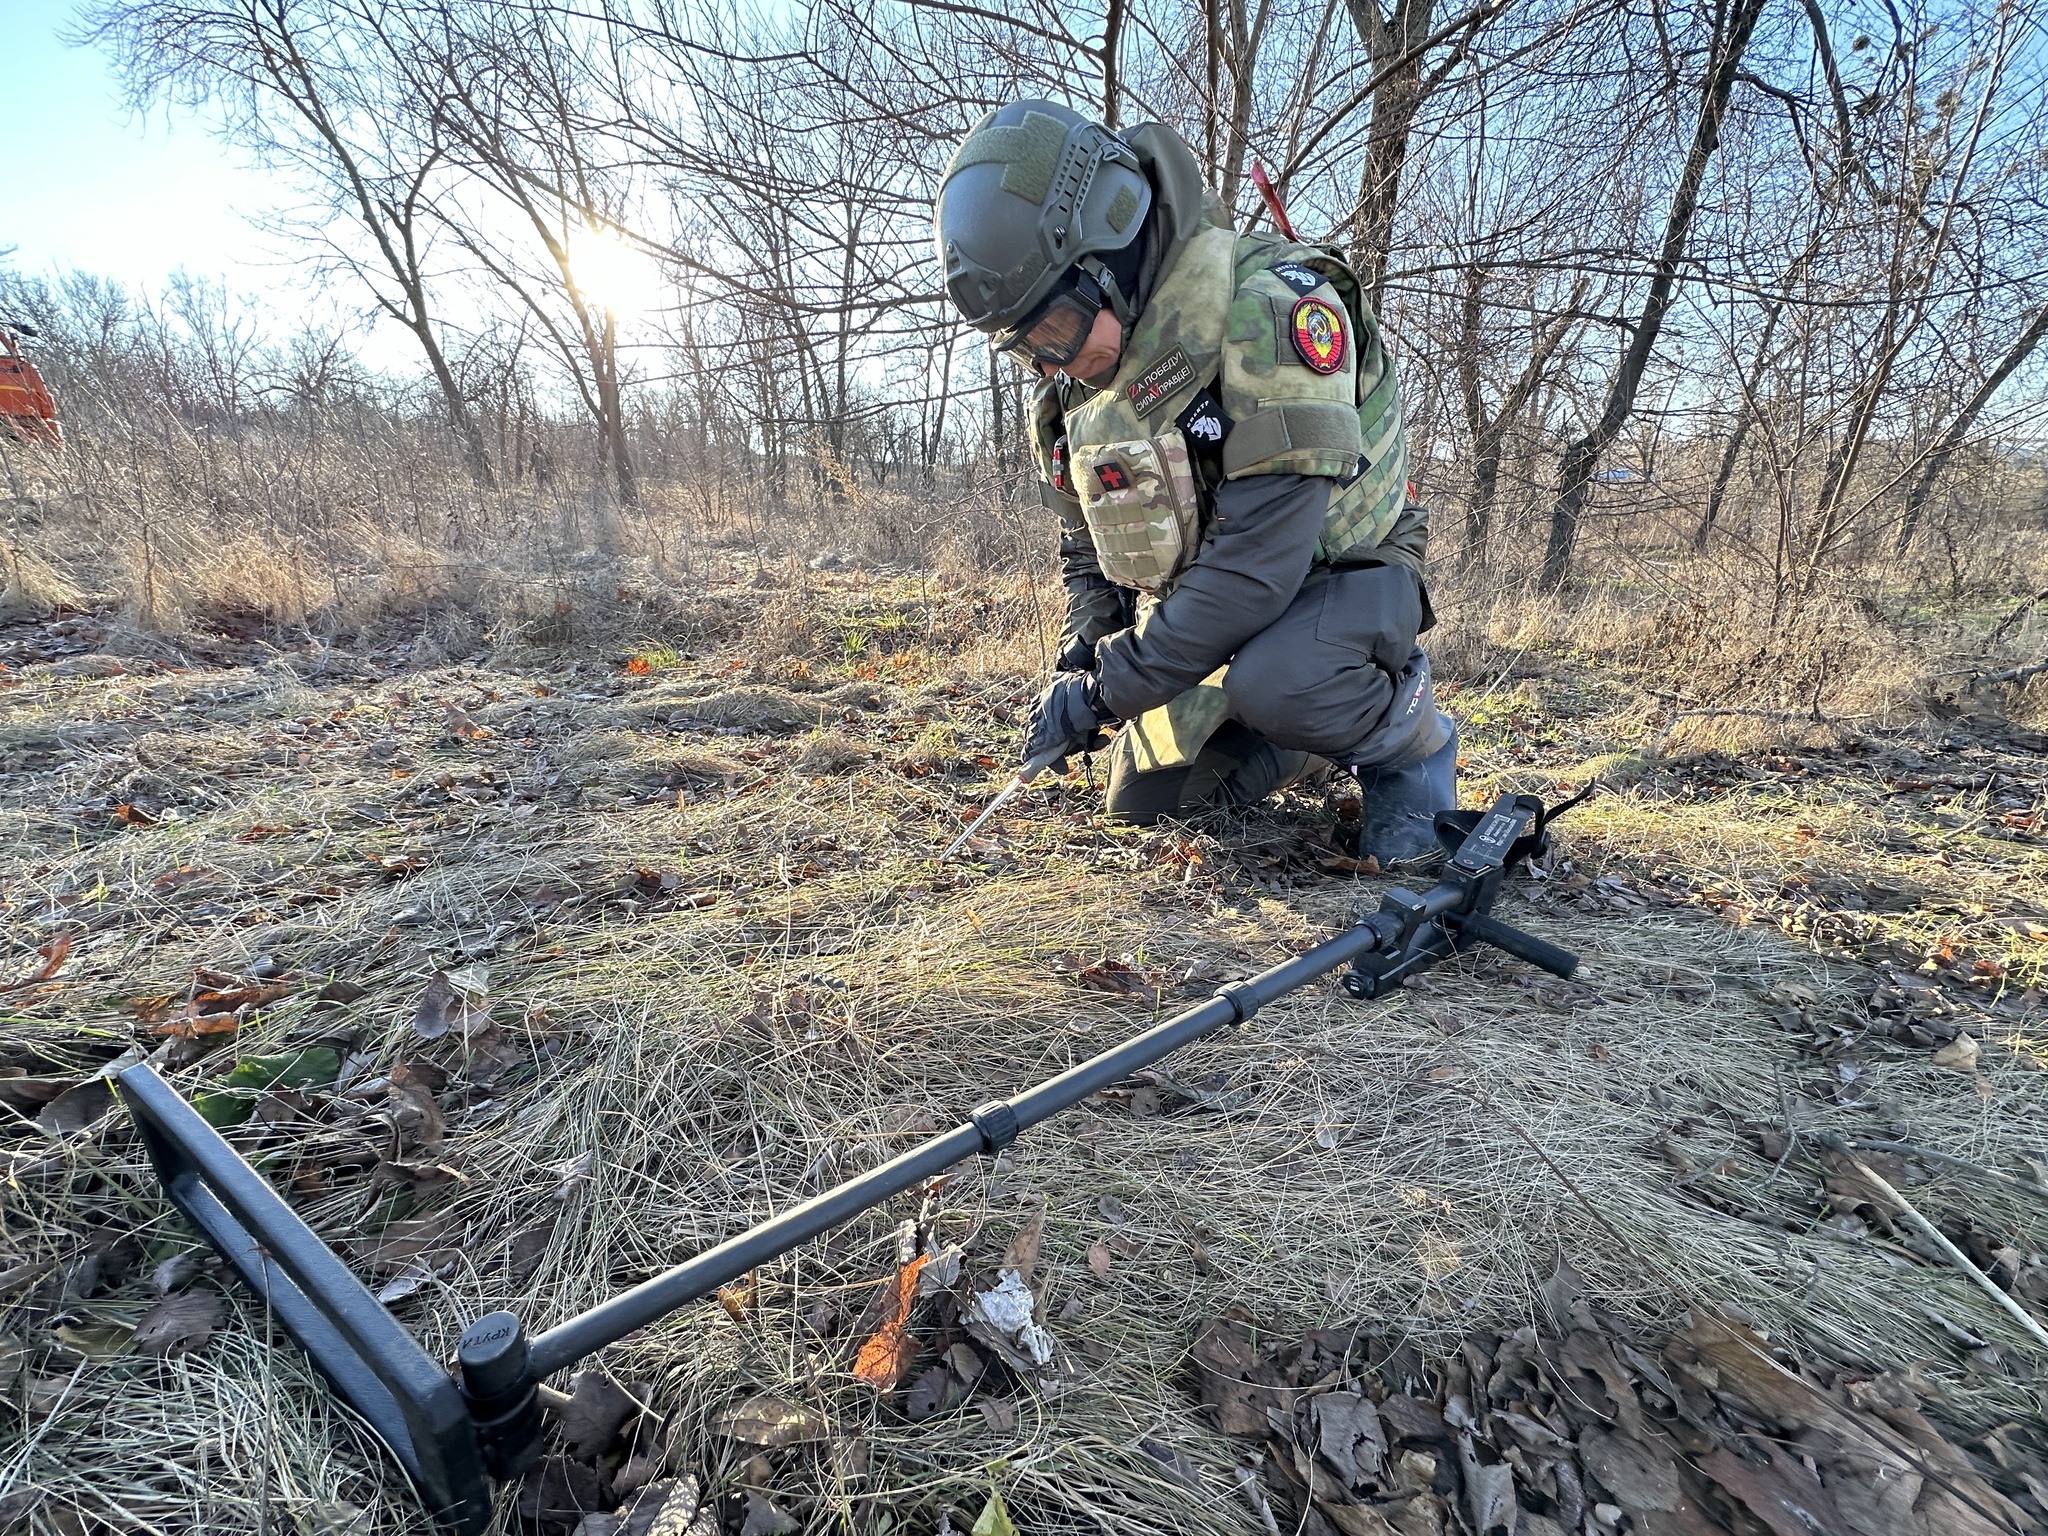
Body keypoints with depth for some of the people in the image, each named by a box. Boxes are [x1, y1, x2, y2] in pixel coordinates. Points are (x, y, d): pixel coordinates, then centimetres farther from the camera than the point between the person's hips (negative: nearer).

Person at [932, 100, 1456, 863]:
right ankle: (1330, 728, 25)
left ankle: (1410, 741, -5)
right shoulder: (1074, 378, -2)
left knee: (1275, 682, -39)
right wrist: (1079, 661, -7)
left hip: (1333, 575, -7)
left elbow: (1261, 555, -33)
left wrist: (1110, 685, -28)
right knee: (1143, 801, 6)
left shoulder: (1269, 307, -28)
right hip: (1197, 608, 8)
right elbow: (1090, 546, 10)